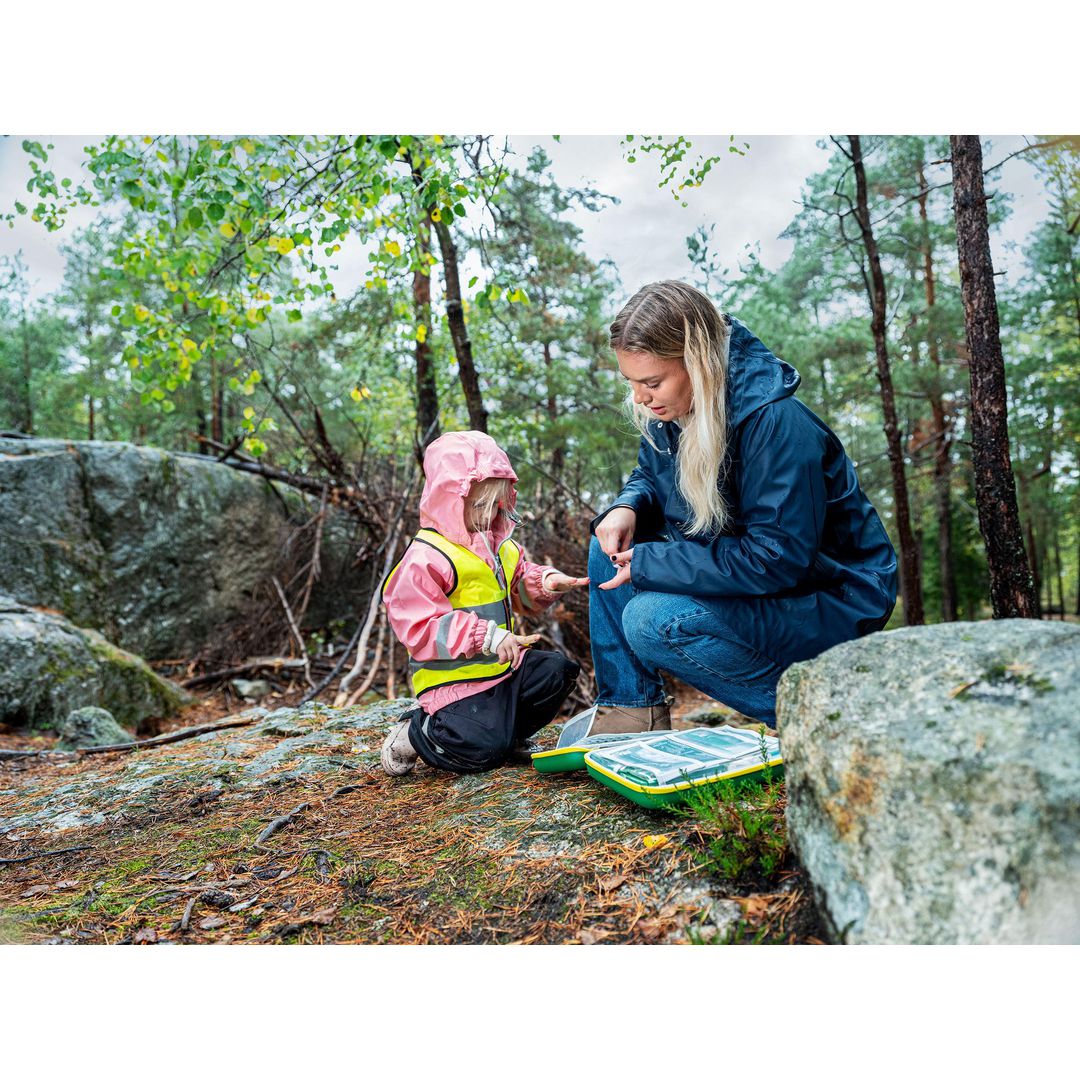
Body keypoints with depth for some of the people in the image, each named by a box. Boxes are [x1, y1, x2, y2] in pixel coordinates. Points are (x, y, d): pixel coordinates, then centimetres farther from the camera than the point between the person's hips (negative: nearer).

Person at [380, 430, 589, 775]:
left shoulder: (500, 546, 9)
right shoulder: (425, 558, -19)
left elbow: (521, 585, 22)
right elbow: (420, 627, -25)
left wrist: (544, 582, -4)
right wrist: (486, 636, -31)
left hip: (504, 665, 9)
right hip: (455, 677, -9)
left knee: (557, 671, 10)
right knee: (482, 750, -19)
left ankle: (504, 725, 14)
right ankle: (414, 734, 6)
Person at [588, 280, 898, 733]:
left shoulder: (776, 423, -29)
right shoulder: (670, 409, -4)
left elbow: (778, 558, -31)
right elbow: (649, 475, 14)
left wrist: (647, 563, -27)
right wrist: (627, 508, -12)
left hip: (834, 599, -8)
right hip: (745, 572, 9)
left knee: (650, 621, -27)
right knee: (612, 546, -1)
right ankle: (630, 708, 3)